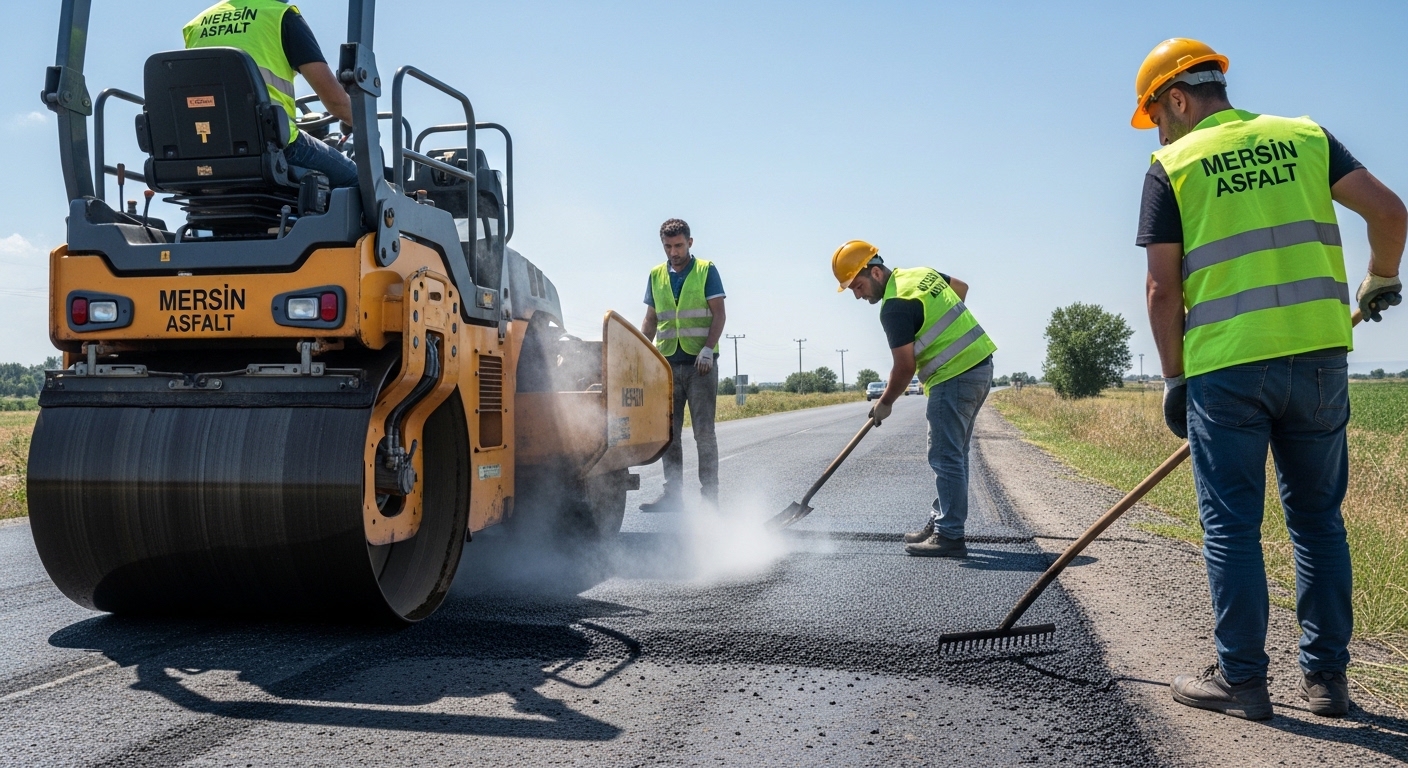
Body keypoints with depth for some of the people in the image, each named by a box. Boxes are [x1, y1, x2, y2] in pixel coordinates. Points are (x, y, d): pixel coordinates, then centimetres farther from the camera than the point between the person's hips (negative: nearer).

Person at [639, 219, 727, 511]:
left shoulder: (706, 271, 2)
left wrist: (708, 348, -15)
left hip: (700, 363, -4)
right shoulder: (656, 275, 13)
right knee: (668, 432, 6)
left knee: (704, 432, -3)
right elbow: (650, 319, 16)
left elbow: (718, 314, -3)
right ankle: (673, 494, 13)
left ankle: (709, 495, 2)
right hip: (667, 363, 4)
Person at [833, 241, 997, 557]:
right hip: (980, 365, 10)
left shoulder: (895, 306, -17)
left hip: (954, 378, -10)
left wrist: (884, 403, -1)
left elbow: (905, 367, -15)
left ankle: (949, 537, -3)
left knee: (946, 457, -6)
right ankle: (941, 522, 22)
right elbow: (961, 287, 28)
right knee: (952, 454, 15)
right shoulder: (922, 273, 11)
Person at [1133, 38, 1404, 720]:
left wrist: (1174, 379, 5)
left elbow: (1163, 289, -3)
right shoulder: (1305, 136, 12)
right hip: (1319, 354, 4)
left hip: (1225, 367, -4)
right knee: (1318, 519, 13)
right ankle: (1327, 677, 19)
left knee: (1232, 527, 5)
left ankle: (1241, 679, 10)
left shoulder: (1173, 165, 2)